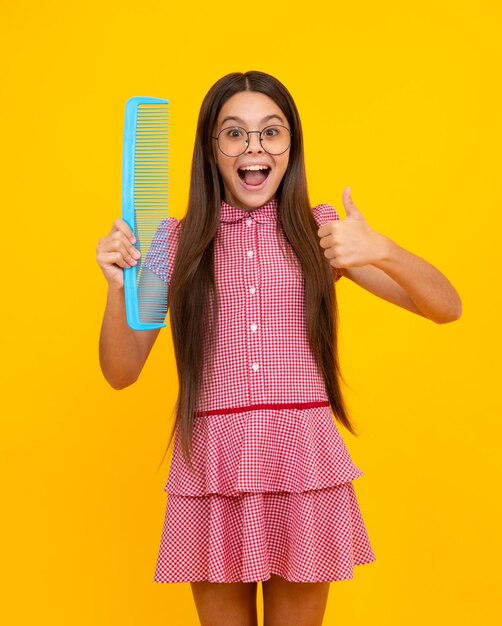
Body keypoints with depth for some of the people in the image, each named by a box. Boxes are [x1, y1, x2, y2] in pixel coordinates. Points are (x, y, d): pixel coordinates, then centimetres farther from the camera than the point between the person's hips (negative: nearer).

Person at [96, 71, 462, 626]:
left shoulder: (320, 230, 2)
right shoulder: (177, 241, 2)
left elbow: (446, 308, -2)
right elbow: (120, 373, 3)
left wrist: (383, 252, -21)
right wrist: (117, 287, -15)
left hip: (305, 463, 0)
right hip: (212, 470, 0)